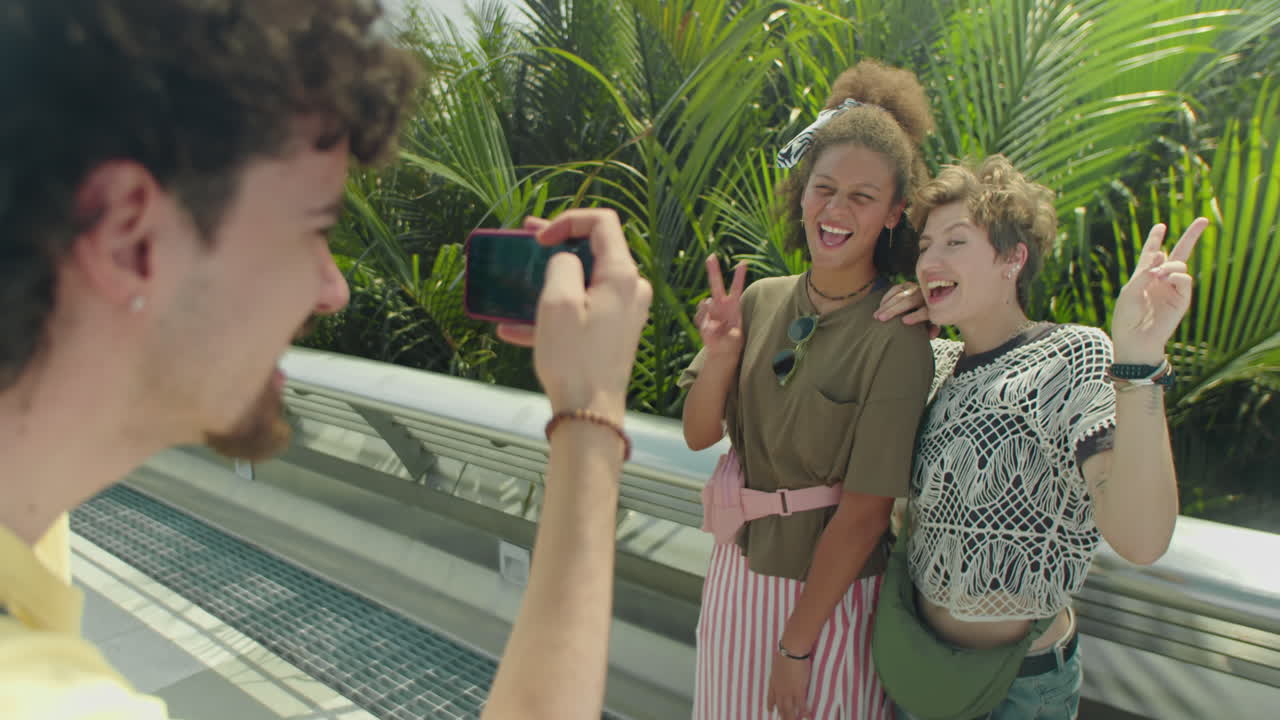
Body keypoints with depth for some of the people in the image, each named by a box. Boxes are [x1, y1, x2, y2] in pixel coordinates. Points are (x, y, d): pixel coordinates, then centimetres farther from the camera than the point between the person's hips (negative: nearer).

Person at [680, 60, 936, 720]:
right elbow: (699, 435, -2)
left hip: (830, 590, -5)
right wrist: (720, 355, -21)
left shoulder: (896, 341, -21)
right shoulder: (762, 301, -6)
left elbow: (864, 515, -19)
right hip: (739, 568, 5)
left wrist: (797, 646, -13)